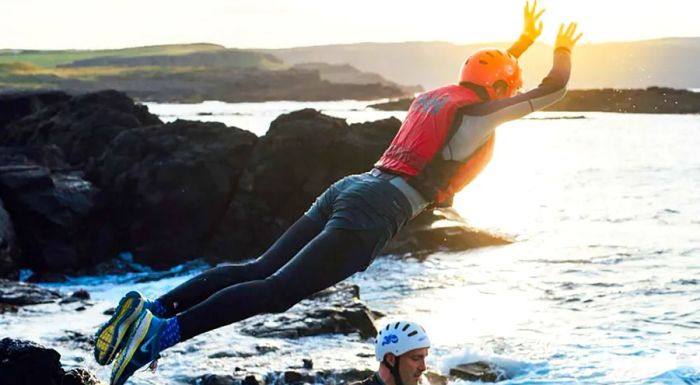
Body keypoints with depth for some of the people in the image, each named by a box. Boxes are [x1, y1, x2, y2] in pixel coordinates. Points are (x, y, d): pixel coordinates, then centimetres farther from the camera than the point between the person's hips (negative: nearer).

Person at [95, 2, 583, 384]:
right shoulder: (478, 114, 2)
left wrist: (524, 42, 54)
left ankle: (154, 307, -10)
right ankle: (164, 330, -31)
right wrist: (563, 52, 29)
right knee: (277, 290, -17)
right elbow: (551, 91, 10)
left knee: (258, 270, 3)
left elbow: (481, 80, 47)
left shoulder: (433, 97, 25)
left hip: (349, 188, 9)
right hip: (377, 211, -9)